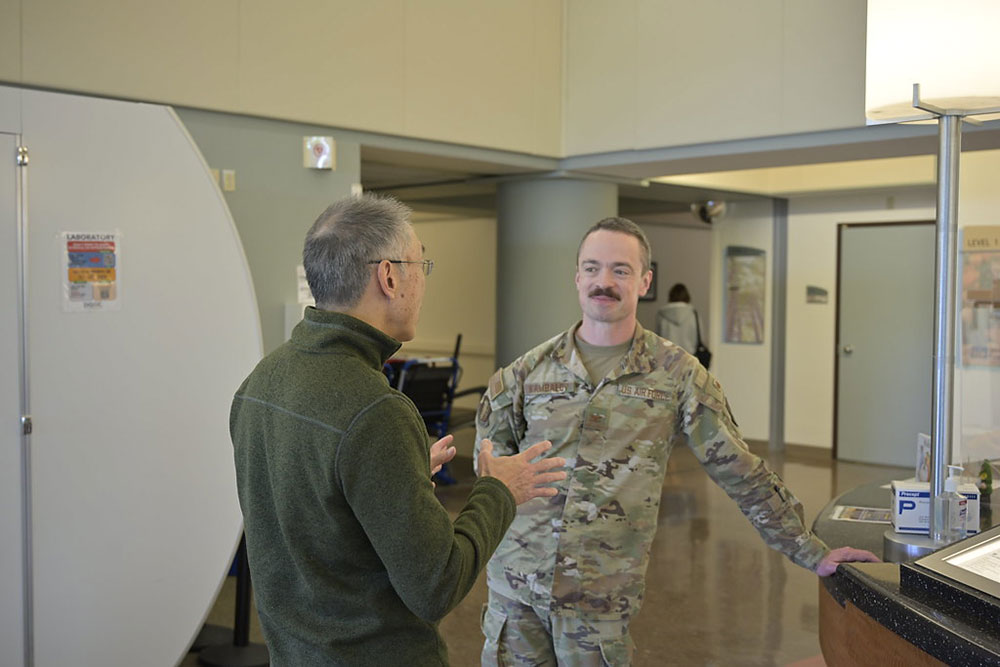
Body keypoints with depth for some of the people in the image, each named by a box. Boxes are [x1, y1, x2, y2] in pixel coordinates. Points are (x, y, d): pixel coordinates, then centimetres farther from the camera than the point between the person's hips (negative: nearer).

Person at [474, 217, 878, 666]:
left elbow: (740, 473, 2)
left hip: (601, 596, -2)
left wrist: (812, 553, 3)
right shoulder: (527, 371, 2)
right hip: (514, 582, 2)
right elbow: (490, 450, 14)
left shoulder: (676, 374, -2)